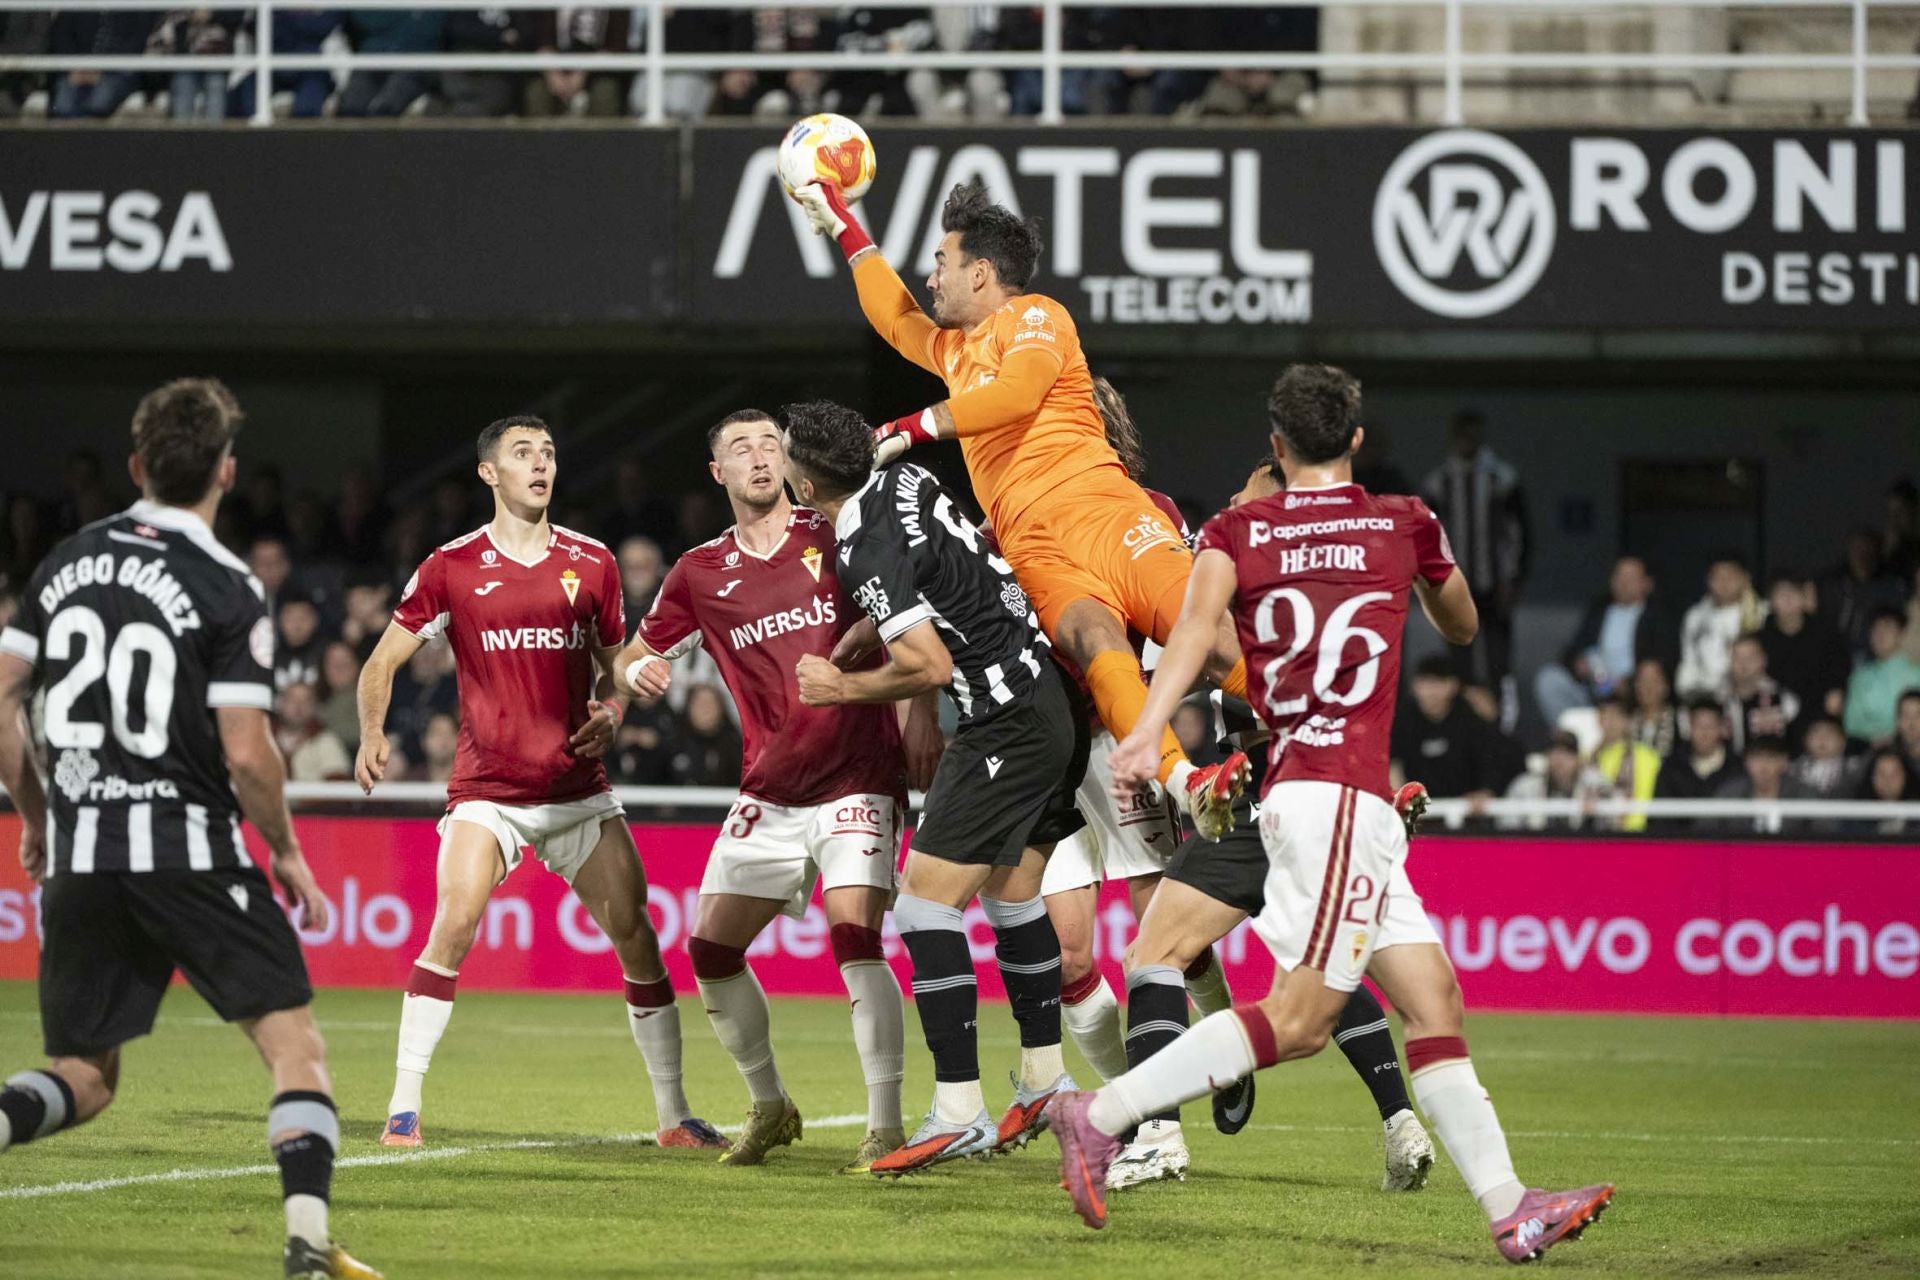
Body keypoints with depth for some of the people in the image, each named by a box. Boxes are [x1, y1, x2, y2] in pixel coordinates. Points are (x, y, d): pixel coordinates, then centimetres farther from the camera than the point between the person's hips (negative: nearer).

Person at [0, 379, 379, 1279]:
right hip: (189, 850, -5)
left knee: (84, 1079, 14)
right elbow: (246, 752, -12)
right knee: (295, 1042, 2)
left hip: (81, 858, 5)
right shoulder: (227, 589, -8)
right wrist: (288, 853, 3)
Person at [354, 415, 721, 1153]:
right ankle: (403, 1107, -13)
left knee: (637, 936, -3)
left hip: (578, 788, 3)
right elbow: (383, 662, 3)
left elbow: (616, 665, 17)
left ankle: (674, 1116, 9)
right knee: (454, 924, -21)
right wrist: (372, 734, -15)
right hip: (486, 789, -3)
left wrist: (610, 714, -4)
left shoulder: (591, 564, 6)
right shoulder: (452, 567, -1)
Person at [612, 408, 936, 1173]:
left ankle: (887, 1125, -15)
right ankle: (769, 1107, 22)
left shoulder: (836, 539, 0)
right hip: (768, 794, 4)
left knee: (855, 937, -20)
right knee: (710, 949, 1)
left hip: (856, 780, -4)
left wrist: (923, 713, -8)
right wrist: (637, 672, -8)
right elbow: (634, 657, 16)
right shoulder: (700, 575, 8)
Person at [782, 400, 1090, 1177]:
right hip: (1054, 698, 10)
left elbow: (931, 667, -21)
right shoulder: (905, 482, 8)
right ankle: (1044, 1081, 31)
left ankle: (958, 1114, -15)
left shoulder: (869, 550, -18)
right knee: (1012, 891, 22)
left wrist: (843, 689, -5)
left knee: (926, 900, -10)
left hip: (1008, 722, -10)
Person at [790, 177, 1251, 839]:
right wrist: (840, 221, 57)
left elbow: (1017, 393, -9)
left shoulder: (1034, 316, 11)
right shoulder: (956, 349, 34)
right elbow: (893, 317, 52)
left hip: (1098, 504, -4)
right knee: (1096, 642, -31)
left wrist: (917, 426, -9)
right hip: (1032, 549, 4)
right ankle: (1185, 784, -52)